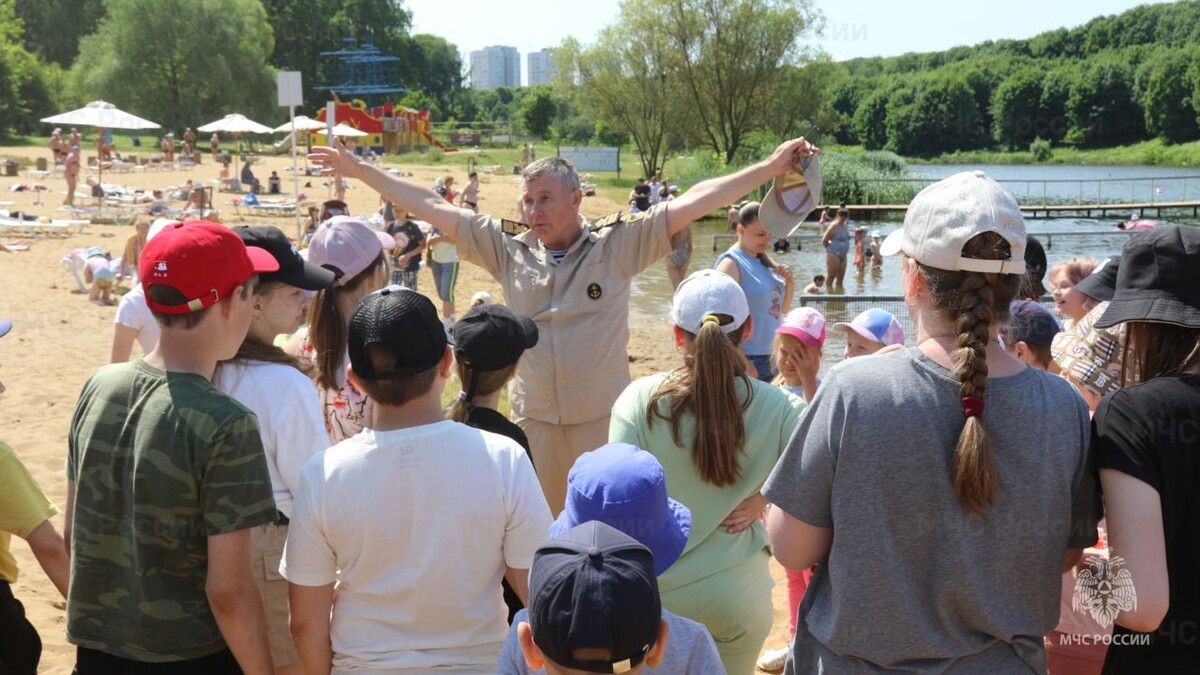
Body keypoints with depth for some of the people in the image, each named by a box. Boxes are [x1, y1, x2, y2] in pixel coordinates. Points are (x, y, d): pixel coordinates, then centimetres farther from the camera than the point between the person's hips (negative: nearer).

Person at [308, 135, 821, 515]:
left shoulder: (618, 245, -4)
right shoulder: (508, 249, 3)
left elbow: (692, 203, -7)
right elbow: (431, 207, 7)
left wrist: (772, 167, -11)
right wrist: (357, 169, 10)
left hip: (604, 423, -3)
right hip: (533, 423, 3)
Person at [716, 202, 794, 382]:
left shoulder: (764, 261, 11)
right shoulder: (731, 263, -12)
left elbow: (781, 308, 20)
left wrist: (789, 283, 0)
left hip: (772, 356, 8)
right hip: (747, 359, -8)